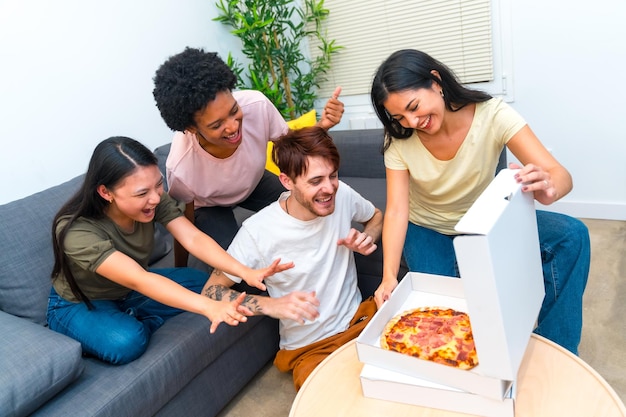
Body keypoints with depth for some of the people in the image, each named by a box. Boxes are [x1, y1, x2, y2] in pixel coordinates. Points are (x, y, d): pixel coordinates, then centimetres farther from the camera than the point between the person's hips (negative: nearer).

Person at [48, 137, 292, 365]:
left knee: (202, 284, -12)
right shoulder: (76, 231, -36)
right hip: (79, 305, -5)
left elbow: (193, 238, -30)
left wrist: (245, 272, -46)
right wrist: (208, 307, -58)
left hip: (129, 292, 6)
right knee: (126, 343, -35)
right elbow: (138, 280, -46)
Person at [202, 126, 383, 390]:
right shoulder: (258, 231, -20)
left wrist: (367, 238, -7)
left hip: (360, 318, 5)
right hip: (308, 348, -5)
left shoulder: (342, 195, -6)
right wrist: (271, 305, -27)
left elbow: (376, 216, 16)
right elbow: (211, 290, -12)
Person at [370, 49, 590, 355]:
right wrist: (389, 276, -37)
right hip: (427, 229, 0)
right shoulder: (399, 140, -19)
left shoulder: (492, 114, -23)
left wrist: (547, 188, -54)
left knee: (572, 236, -20)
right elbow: (396, 210, -24)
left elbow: (561, 176, -29)